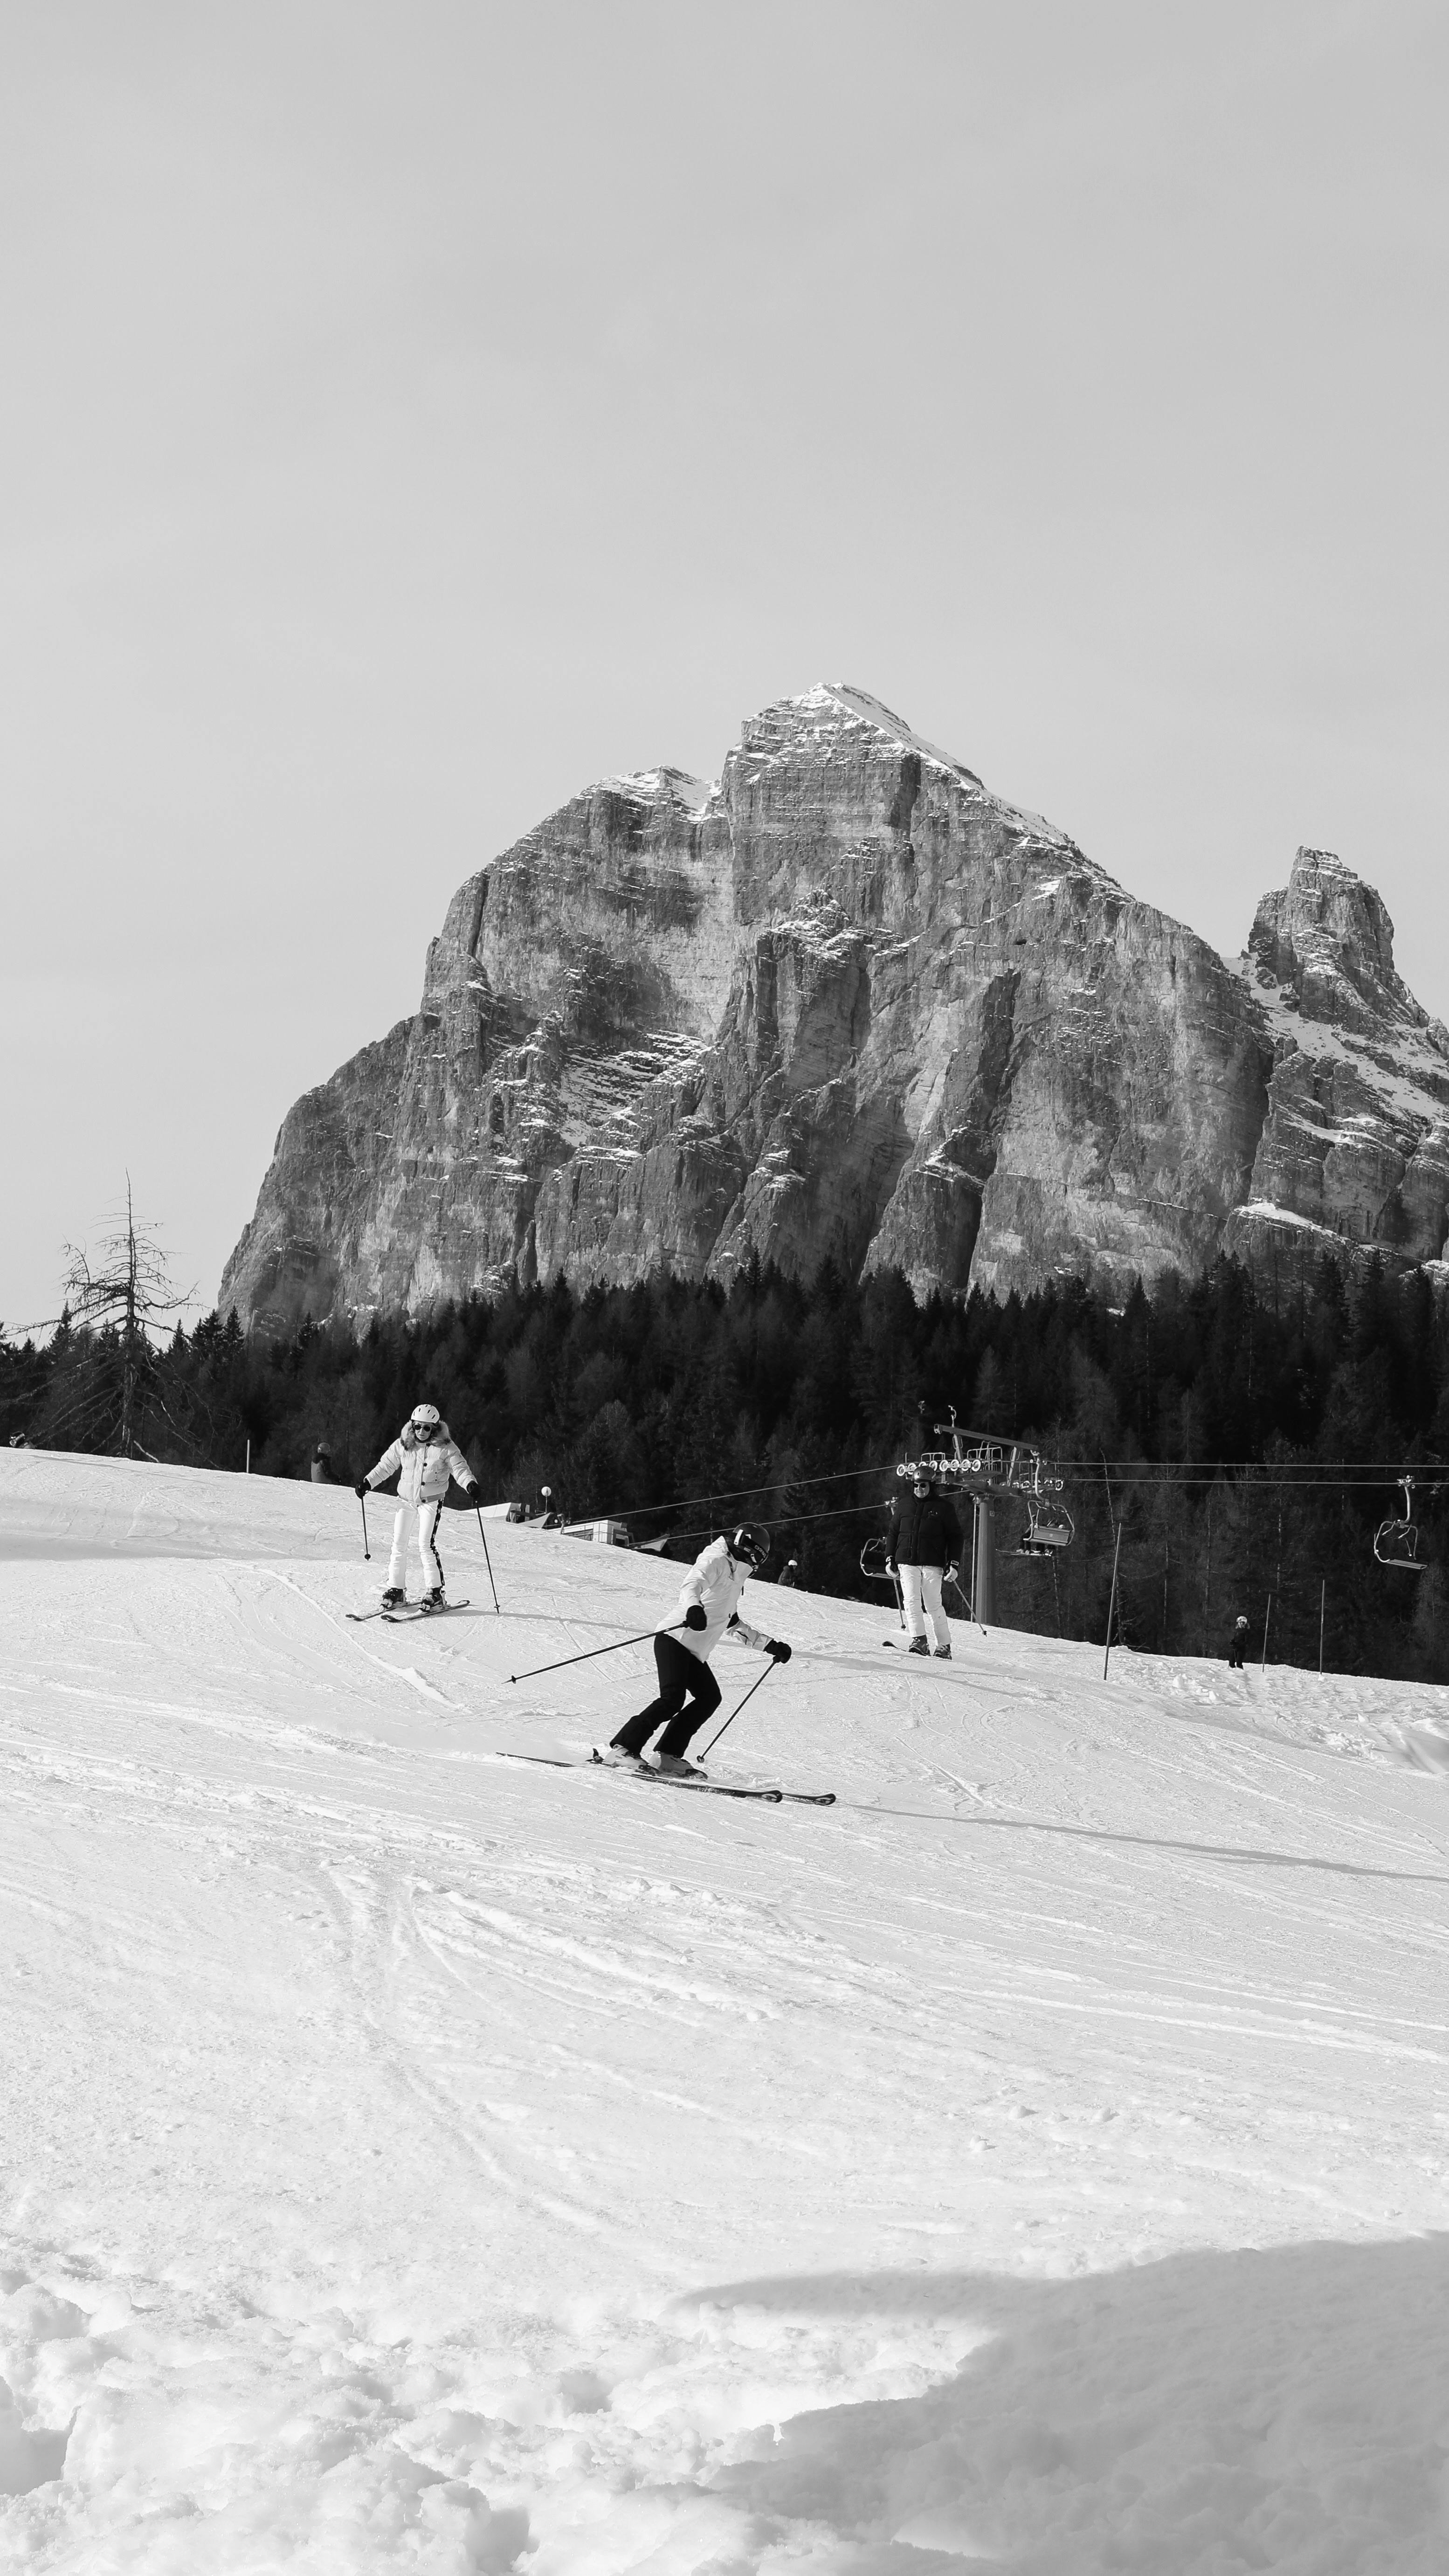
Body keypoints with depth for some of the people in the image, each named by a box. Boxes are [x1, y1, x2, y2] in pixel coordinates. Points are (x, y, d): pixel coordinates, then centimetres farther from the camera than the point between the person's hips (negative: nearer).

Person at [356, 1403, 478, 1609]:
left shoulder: (445, 1447, -8)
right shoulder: (403, 1445, 0)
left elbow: (460, 1467, -12)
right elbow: (386, 1466, 11)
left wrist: (470, 1484, -30)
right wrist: (368, 1482, 5)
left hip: (431, 1500, -4)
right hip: (406, 1499, 4)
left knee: (426, 1544, -15)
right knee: (398, 1544, 3)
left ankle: (434, 1592, -11)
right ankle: (396, 1589, 14)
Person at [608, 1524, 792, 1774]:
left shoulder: (735, 1580, 28)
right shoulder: (716, 1562, -2)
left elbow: (733, 1625, 38)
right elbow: (691, 1584, -23)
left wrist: (769, 1645, 36)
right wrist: (693, 1608, -45)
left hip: (695, 1653, 10)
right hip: (675, 1641, -10)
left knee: (710, 1697, -3)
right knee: (672, 1699, -20)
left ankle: (669, 1755, -5)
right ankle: (624, 1746, -19)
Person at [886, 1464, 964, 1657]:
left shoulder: (942, 1507, 3)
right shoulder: (904, 1504, 11)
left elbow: (955, 1536, 6)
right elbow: (893, 1532, 19)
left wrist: (953, 1563, -2)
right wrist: (890, 1559, 11)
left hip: (932, 1564, -2)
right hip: (907, 1562, 2)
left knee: (933, 1605, -1)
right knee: (912, 1601, -12)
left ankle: (944, 1646, 7)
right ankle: (919, 1640, -15)